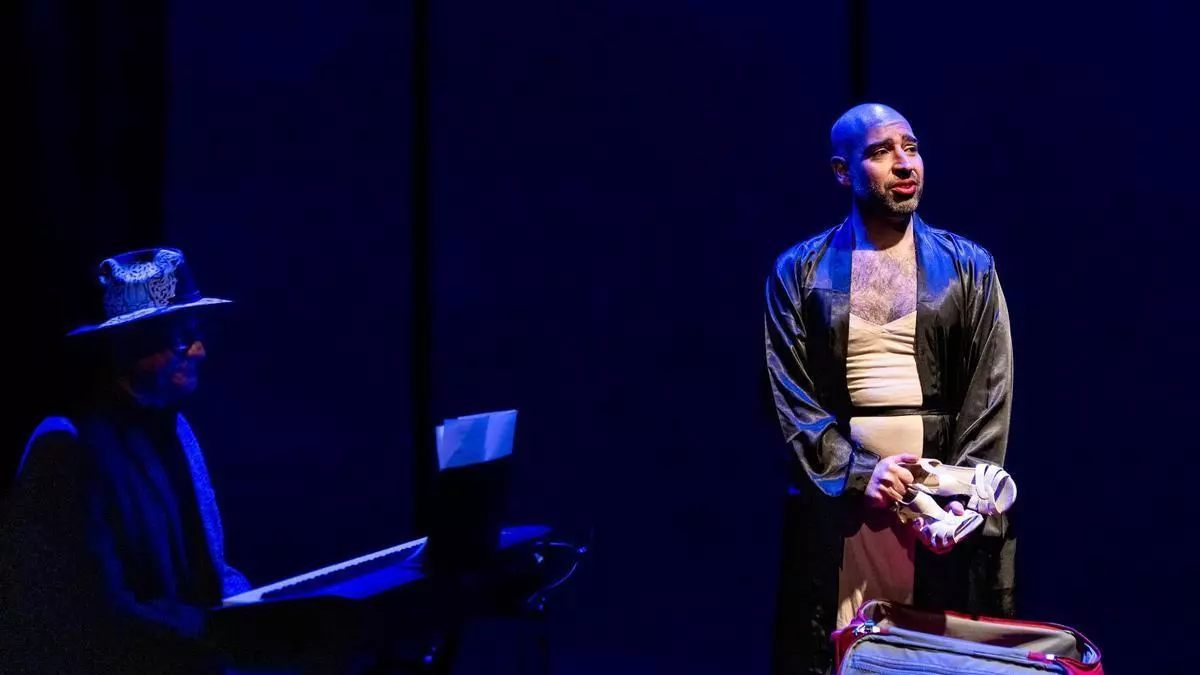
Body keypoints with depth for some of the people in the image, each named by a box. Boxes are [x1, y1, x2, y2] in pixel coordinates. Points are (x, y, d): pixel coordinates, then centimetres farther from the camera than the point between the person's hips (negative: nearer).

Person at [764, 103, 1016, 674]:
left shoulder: (968, 267, 6)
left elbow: (990, 394, 0)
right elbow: (790, 392, -2)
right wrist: (857, 474, -14)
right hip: (836, 494, 0)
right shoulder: (798, 271, 5)